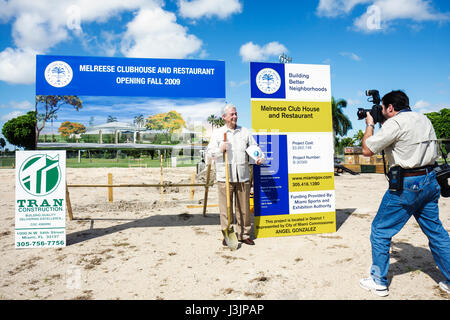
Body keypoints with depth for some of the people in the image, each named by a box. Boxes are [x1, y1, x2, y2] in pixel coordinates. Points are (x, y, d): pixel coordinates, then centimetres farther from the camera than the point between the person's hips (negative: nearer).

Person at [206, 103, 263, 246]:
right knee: (225, 207, 0)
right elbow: (209, 152, 5)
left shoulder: (245, 132, 15)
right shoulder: (217, 133, 8)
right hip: (224, 177, -2)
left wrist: (258, 157, -4)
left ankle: (244, 234, 20)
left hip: (243, 176, 2)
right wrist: (220, 150, -15)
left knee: (244, 208, 7)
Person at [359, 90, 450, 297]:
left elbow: (367, 150, -12)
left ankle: (378, 283, 13)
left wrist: (370, 125, 4)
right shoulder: (424, 119, 12)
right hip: (429, 182, 8)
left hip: (406, 186, -8)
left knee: (380, 231, 4)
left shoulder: (395, 123, -14)